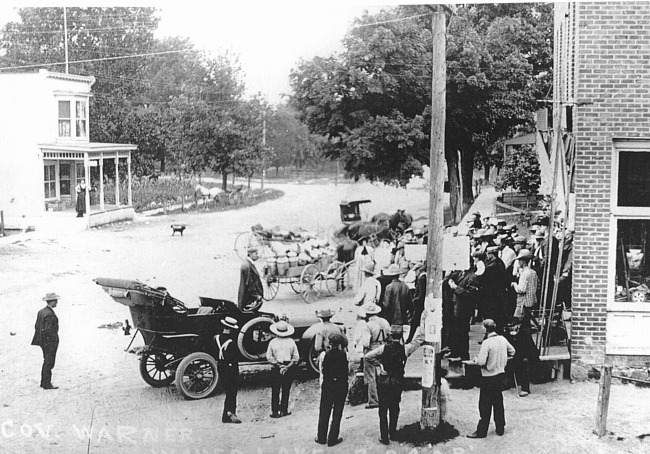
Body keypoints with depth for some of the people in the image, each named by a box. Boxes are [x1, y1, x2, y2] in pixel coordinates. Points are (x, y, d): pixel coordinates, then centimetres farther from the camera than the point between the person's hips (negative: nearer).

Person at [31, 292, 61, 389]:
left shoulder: (41, 311, 9)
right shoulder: (50, 314, -20)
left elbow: (37, 326, 13)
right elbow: (48, 329, -25)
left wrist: (40, 339, 19)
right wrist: (54, 341, -16)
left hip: (43, 340, 9)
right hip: (50, 341, -9)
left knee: (47, 362, 18)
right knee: (49, 363, -3)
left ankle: (44, 382, 25)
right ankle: (47, 384, 0)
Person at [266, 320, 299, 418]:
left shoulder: (273, 342, -5)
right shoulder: (291, 342, -1)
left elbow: (269, 357, -8)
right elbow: (296, 357, -2)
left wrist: (278, 365, -9)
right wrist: (287, 366, -8)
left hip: (276, 369, -1)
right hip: (289, 369, 1)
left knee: (275, 391, 6)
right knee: (286, 390, 11)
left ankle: (275, 412, 7)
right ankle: (283, 411, 14)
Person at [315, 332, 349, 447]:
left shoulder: (326, 354, -10)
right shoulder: (343, 355, -11)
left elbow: (322, 370, -8)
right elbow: (347, 372, -6)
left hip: (327, 386, 1)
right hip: (341, 387, 0)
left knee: (324, 413, 14)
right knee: (337, 414, 10)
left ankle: (322, 437, 21)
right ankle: (332, 439, 12)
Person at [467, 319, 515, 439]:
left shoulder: (486, 343, -20)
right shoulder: (502, 339, 1)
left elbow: (481, 362, -25)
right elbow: (512, 352, 16)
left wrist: (475, 360, -5)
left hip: (489, 377, -7)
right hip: (501, 373, 7)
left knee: (485, 404, 1)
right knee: (498, 402, 17)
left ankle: (482, 431, 7)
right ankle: (500, 428, 24)